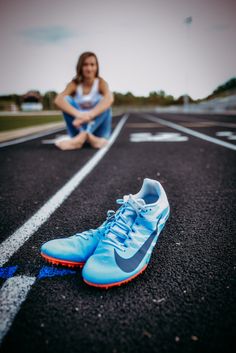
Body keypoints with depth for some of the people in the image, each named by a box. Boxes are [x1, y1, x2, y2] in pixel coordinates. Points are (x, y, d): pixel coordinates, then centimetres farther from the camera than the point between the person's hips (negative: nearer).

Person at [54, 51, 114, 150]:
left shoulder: (101, 82, -8)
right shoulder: (74, 84, -6)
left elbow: (110, 98, -32)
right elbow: (58, 100, -26)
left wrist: (89, 115, -47)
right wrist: (78, 114, -44)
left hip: (97, 127, -1)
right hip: (80, 126, 1)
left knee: (103, 103, -25)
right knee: (67, 100, -20)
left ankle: (81, 136, -42)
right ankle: (85, 136, -38)